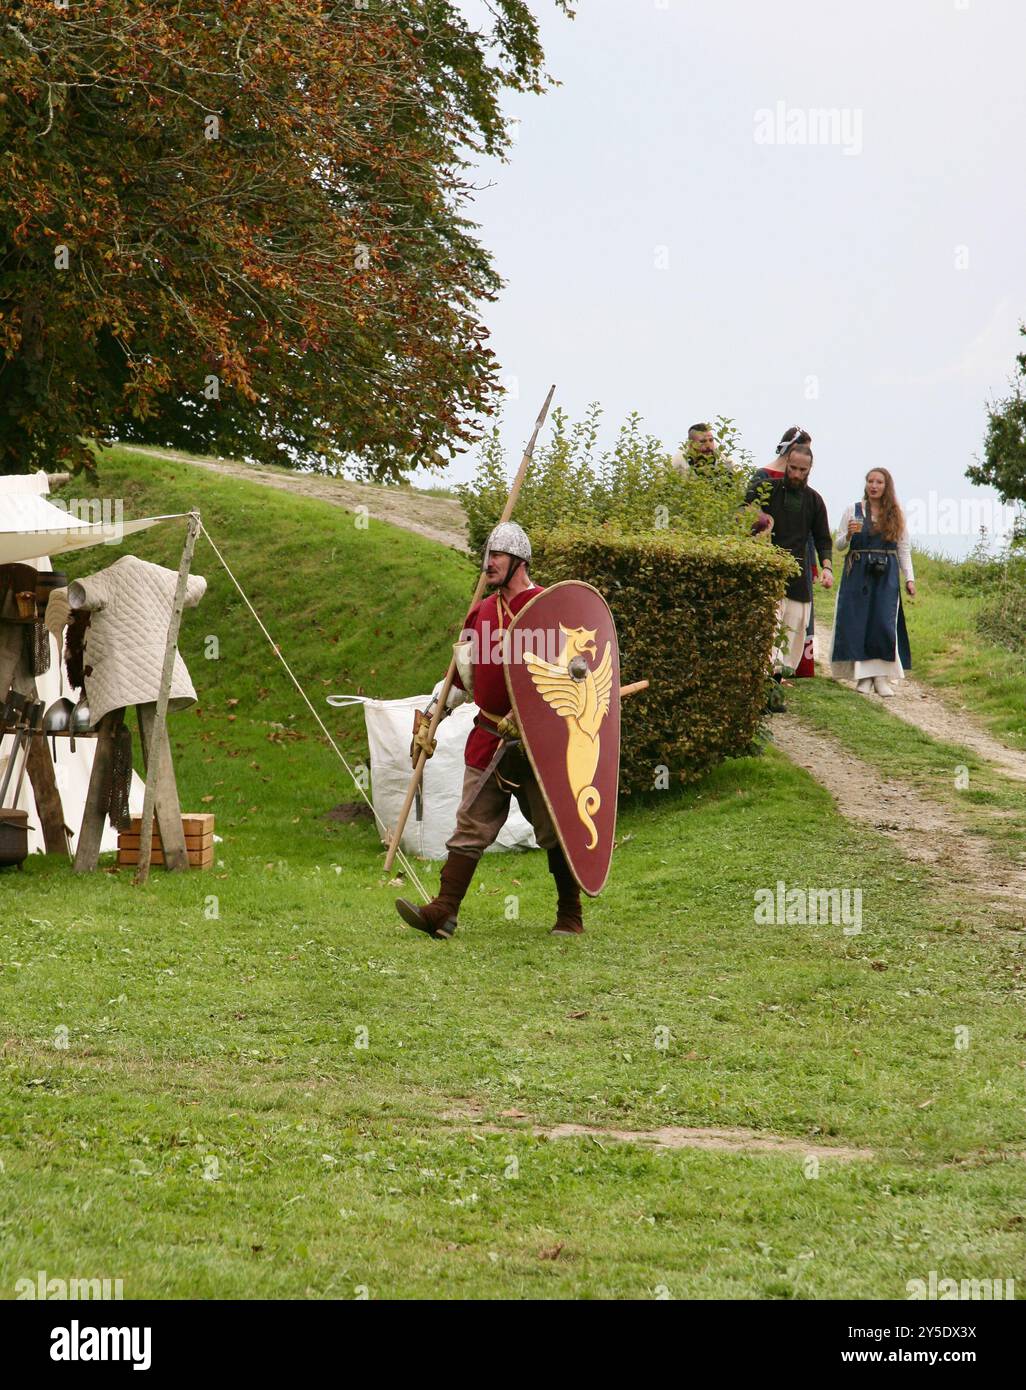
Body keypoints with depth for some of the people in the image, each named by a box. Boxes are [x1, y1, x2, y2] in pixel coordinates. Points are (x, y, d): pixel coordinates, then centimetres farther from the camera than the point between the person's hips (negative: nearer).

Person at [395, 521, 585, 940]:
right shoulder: (481, 612, 13)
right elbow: (464, 673, 23)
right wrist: (429, 717, 19)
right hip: (488, 740, 5)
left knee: (555, 830, 2)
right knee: (471, 827, 0)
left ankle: (570, 917, 13)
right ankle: (443, 912, -4)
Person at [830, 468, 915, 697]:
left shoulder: (896, 514, 9)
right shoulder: (853, 510, 6)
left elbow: (904, 549, 12)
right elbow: (839, 546, 9)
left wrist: (909, 578, 4)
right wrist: (849, 534, -13)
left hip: (886, 575, 0)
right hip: (857, 573, 0)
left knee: (884, 622, -8)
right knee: (857, 622, -5)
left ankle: (882, 676, -4)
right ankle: (863, 675, -1)